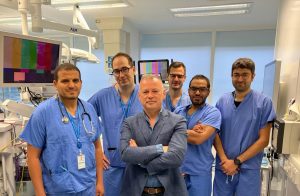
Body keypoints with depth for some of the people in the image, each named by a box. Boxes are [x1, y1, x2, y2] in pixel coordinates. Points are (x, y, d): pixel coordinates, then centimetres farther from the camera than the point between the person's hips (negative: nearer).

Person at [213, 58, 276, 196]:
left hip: (248, 169, -2)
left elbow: (263, 140, -7)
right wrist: (224, 159, -10)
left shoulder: (264, 102, -6)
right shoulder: (222, 101, 1)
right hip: (223, 167, 2)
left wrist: (237, 161, -10)